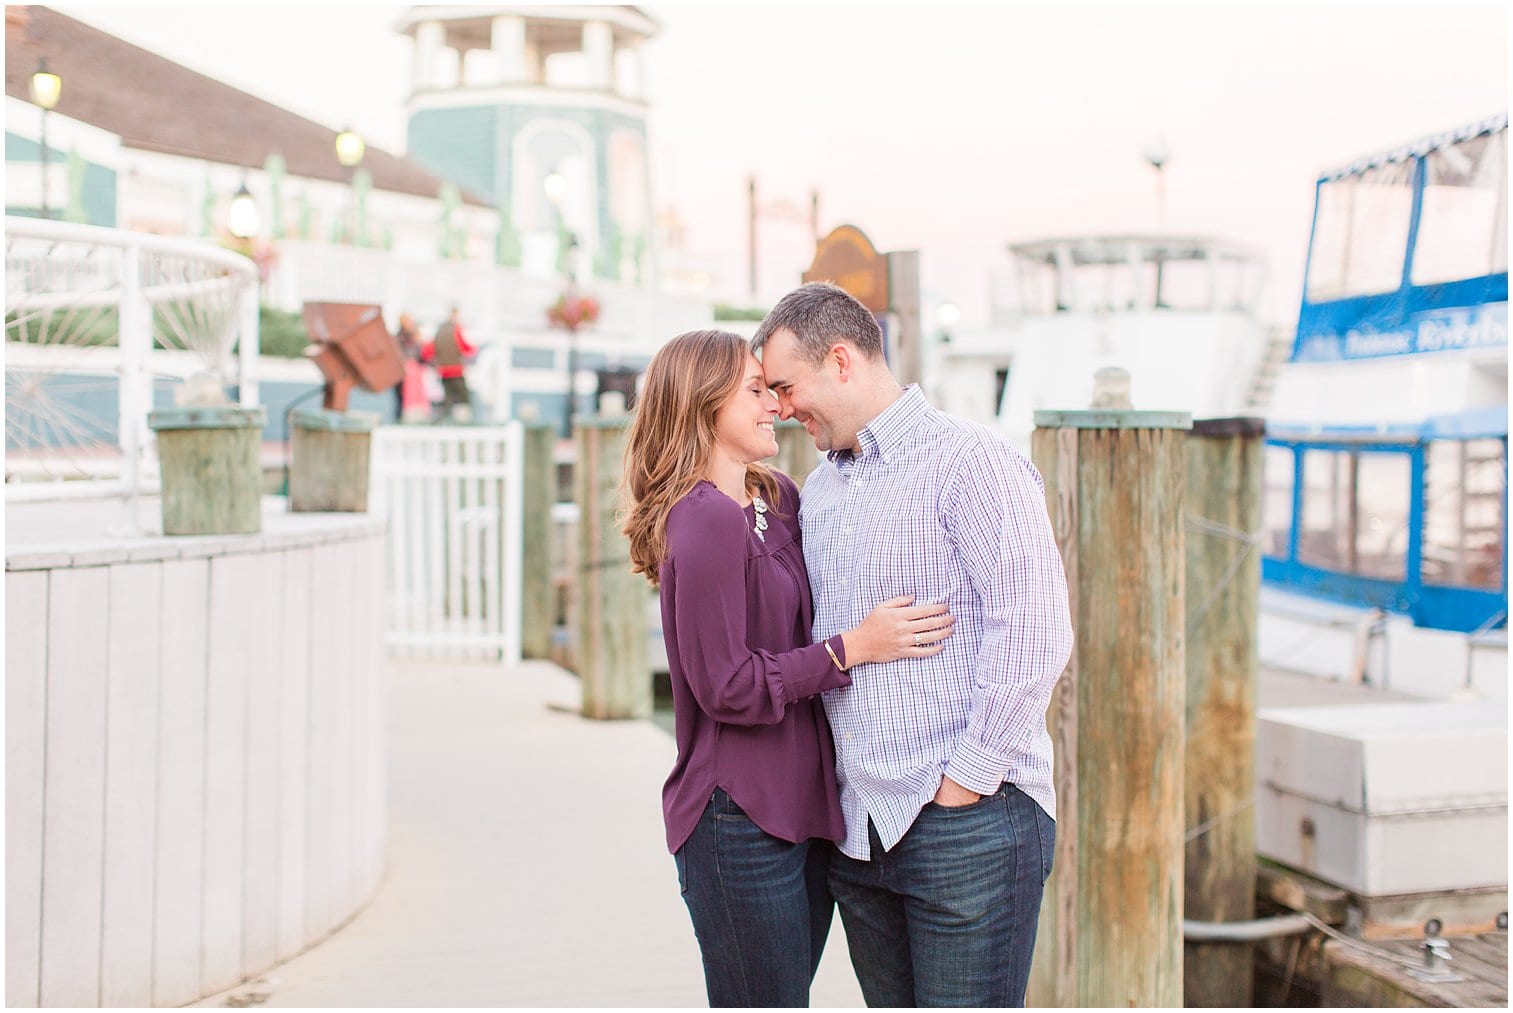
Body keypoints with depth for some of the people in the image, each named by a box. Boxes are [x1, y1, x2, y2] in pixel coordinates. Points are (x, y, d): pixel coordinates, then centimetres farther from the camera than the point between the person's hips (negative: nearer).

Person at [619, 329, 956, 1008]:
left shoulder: (778, 499, 9)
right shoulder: (706, 521, -17)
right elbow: (726, 685, -18)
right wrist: (854, 646, -16)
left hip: (802, 804, 9)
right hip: (740, 819, -9)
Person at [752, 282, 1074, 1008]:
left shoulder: (970, 463, -7)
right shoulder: (816, 491, 17)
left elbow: (1033, 630, -15)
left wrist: (969, 775, -14)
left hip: (967, 820, -7)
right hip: (859, 825, 7)